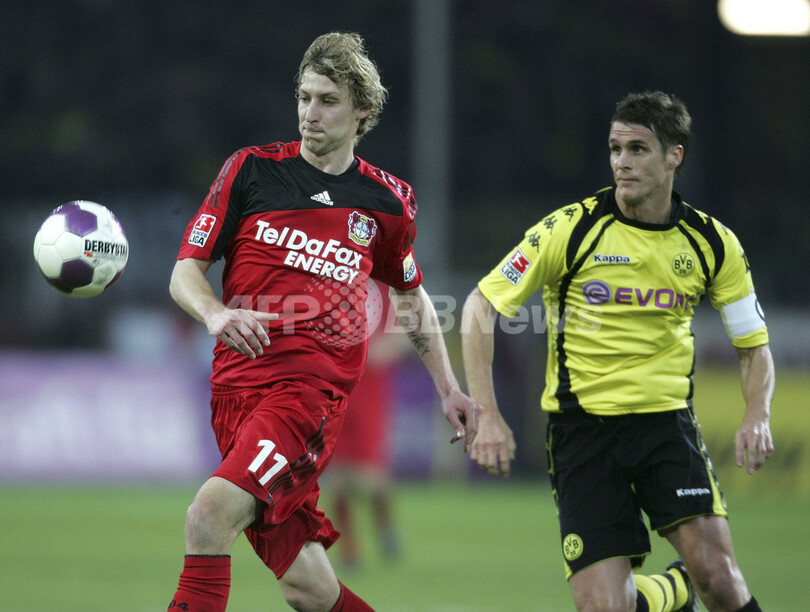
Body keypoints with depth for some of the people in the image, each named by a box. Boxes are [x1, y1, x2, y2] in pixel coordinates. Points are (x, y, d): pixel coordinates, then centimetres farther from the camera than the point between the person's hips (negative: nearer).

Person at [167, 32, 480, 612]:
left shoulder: (387, 200, 9)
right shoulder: (251, 170, 6)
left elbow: (412, 296, 26)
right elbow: (186, 272, 5)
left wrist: (449, 389, 23)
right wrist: (216, 314, -16)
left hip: (315, 390, -2)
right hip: (238, 383, 2)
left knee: (211, 514, -27)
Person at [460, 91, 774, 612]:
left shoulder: (712, 243, 0)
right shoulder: (571, 229, -9)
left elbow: (753, 345, 10)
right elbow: (481, 306, -5)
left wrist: (757, 417, -10)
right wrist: (487, 414, -14)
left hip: (666, 418, 1)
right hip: (582, 426, -1)